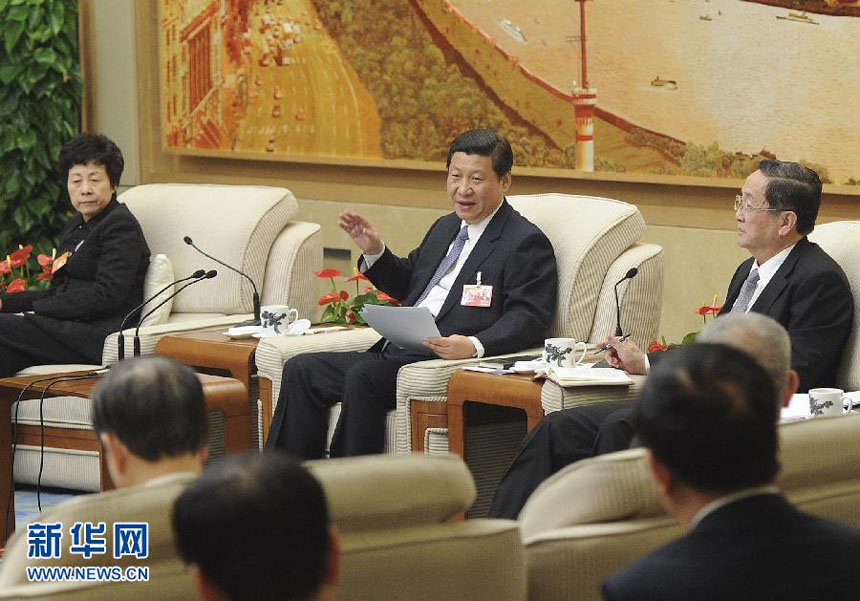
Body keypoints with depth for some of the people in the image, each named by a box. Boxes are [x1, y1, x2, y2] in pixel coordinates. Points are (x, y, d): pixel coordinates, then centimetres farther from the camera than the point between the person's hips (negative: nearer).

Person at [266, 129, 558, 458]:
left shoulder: (526, 243, -4)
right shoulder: (446, 228, 23)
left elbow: (528, 320, -15)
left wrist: (474, 345, -32)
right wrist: (374, 251, 16)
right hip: (395, 354, 9)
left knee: (362, 376, -32)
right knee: (301, 370, -4)